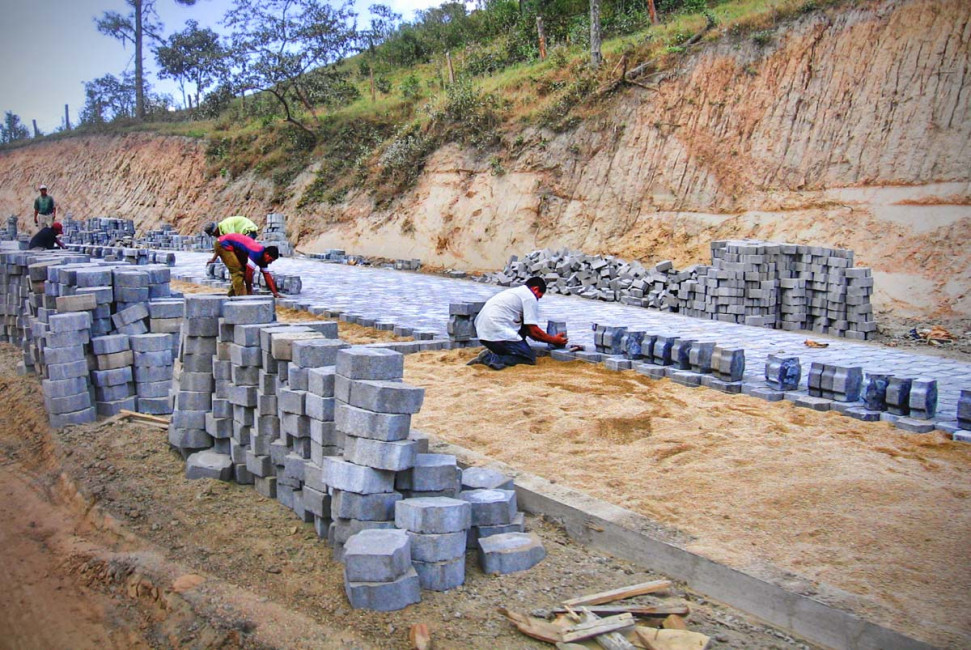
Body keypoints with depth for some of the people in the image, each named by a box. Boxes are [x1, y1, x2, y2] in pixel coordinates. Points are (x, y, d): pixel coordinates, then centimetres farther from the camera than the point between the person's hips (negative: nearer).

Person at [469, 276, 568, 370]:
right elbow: (533, 331, -4)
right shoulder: (530, 297, -1)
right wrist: (554, 340, 10)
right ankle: (492, 358, -17)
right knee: (530, 358, -2)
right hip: (498, 334, -9)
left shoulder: (514, 291, 27)